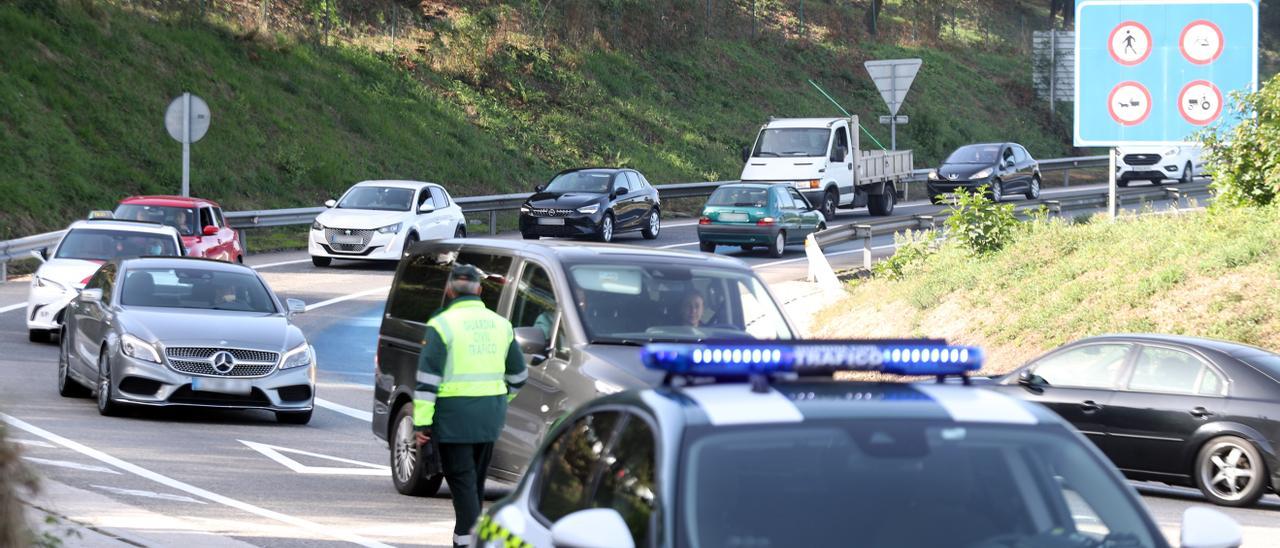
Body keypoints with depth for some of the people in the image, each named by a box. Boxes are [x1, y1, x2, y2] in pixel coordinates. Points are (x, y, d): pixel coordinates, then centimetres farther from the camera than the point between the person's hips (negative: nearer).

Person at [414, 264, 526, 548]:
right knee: (476, 478, 15)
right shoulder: (500, 324, 10)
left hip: (455, 413, -6)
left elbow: (428, 377, -12)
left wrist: (421, 421, -11)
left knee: (461, 478, -6)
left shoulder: (442, 324, -8)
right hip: (491, 413, 6)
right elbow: (518, 374, 18)